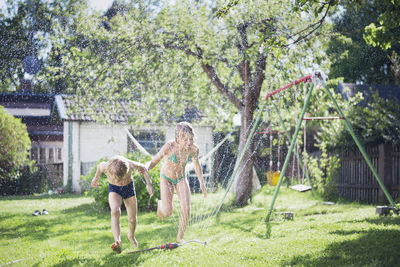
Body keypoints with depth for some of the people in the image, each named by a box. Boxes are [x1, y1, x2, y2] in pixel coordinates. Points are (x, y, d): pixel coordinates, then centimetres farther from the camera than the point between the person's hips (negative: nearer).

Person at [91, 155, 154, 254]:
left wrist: (149, 184, -19)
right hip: (114, 189, -1)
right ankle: (118, 242, -41)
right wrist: (96, 177, 13)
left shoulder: (130, 165, -35)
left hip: (129, 187, 1)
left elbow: (143, 168, -13)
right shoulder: (106, 167, -33)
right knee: (115, 212, -30)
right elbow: (100, 166, -6)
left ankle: (131, 236, 41)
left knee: (133, 219, 7)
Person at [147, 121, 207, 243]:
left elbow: (197, 165, 1)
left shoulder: (193, 149, -20)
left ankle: (180, 237, 10)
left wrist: (202, 183, 7)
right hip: (166, 178, -3)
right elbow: (154, 161, -21)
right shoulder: (169, 147, -31)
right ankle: (161, 204, 27)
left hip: (181, 179, 3)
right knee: (167, 212, -12)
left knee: (186, 209, -12)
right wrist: (146, 169, -42)